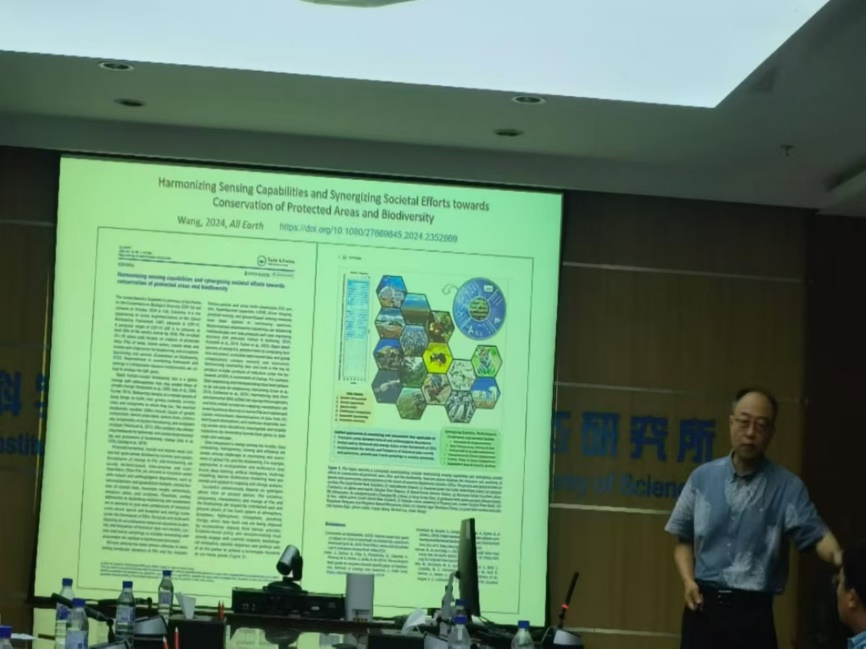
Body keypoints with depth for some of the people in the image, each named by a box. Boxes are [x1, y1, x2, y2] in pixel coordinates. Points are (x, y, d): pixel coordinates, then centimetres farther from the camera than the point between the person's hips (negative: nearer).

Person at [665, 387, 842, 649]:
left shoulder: (787, 486, -2)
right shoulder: (703, 477, 5)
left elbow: (814, 533, -13)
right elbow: (684, 539, 11)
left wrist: (838, 557, -35)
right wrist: (688, 580, -6)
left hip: (753, 611, -2)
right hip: (704, 605, 2)